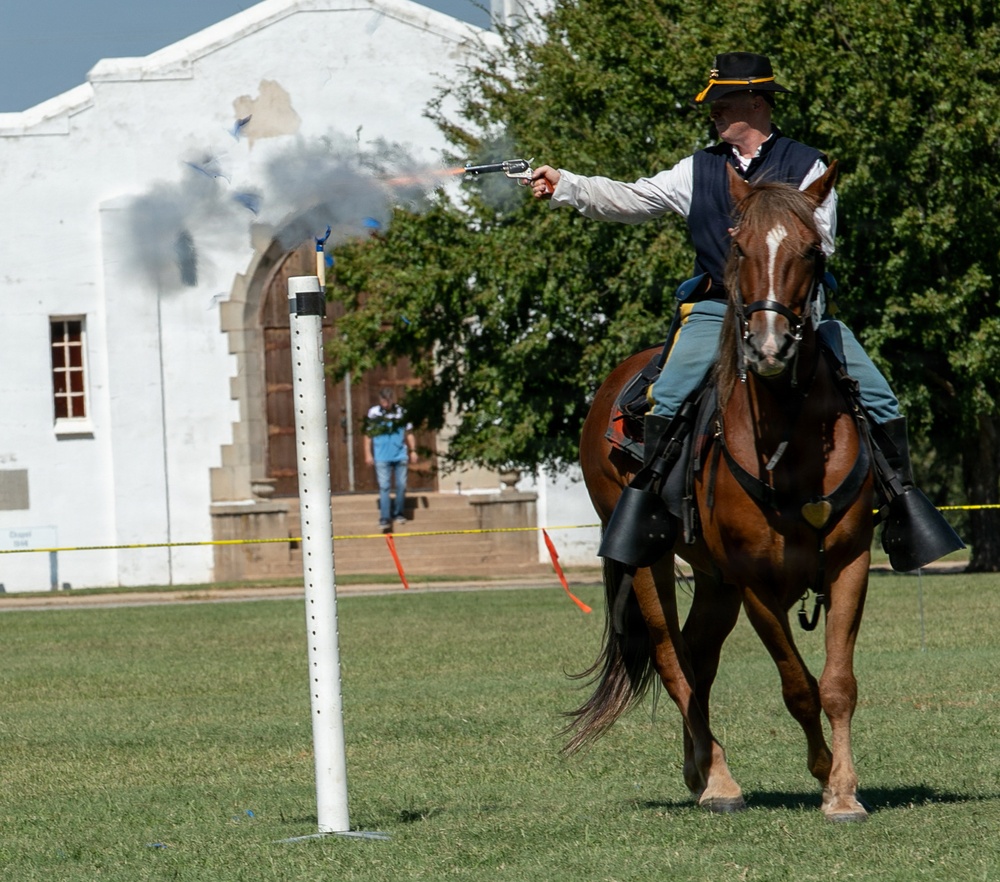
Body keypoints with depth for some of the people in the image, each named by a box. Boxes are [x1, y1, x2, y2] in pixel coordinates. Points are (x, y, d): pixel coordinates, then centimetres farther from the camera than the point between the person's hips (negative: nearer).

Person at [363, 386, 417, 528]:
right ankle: (384, 518, -1)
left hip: (400, 456, 2)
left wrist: (413, 451, 8)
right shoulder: (373, 413, -2)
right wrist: (368, 454, -1)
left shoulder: (401, 412, 1)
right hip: (382, 457, -2)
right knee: (384, 487, -3)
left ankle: (399, 513, 22)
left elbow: (409, 433, 10)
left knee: (401, 485, 7)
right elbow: (368, 435, 2)